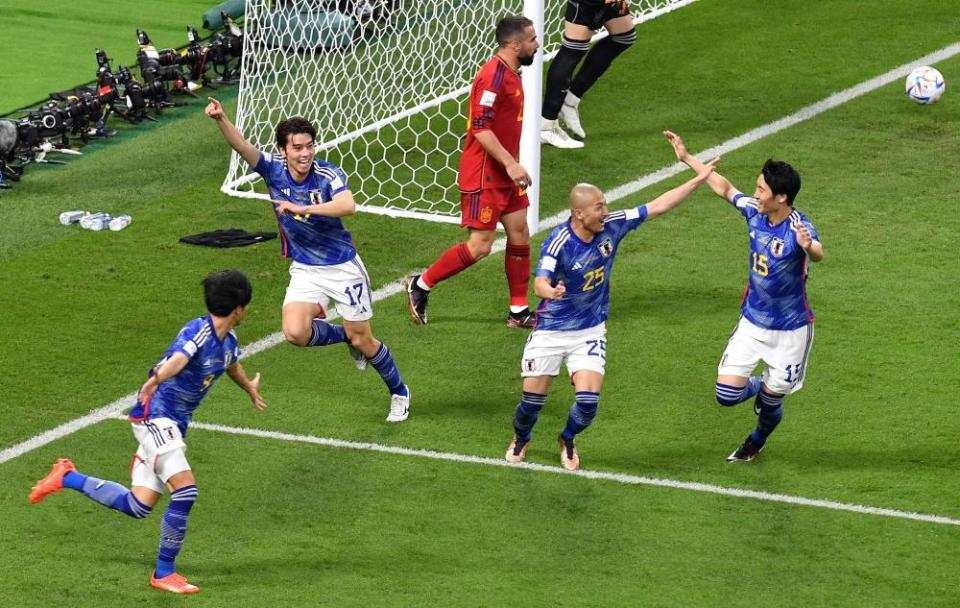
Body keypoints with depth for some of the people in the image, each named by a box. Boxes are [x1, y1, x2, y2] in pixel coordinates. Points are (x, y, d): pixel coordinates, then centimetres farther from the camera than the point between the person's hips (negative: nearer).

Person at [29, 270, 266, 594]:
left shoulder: (228, 340, 10)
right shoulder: (197, 332, -18)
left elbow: (232, 364, 36)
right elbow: (177, 360, -41)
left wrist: (249, 387, 56)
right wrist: (155, 380, -62)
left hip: (175, 426, 9)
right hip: (155, 416, -9)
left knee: (138, 506, 4)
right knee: (185, 490, -21)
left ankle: (68, 478, 22)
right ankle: (164, 572, -7)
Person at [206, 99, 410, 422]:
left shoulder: (328, 174, -19)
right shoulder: (273, 169, -11)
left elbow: (348, 205, -39)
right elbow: (241, 145, -28)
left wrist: (303, 208, -45)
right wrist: (220, 119, -46)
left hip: (343, 266, -3)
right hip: (305, 270, 3)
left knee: (363, 340, 5)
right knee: (295, 333, -18)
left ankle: (399, 392, 32)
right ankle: (345, 336, 15)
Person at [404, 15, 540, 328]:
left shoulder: (511, 75, 12)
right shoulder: (493, 76, -19)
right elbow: (481, 127, -25)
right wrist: (510, 163, -26)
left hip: (504, 174, 10)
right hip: (483, 176, -10)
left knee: (520, 235, 8)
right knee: (480, 246, -8)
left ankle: (519, 311, 15)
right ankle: (421, 284, 6)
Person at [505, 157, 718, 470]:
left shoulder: (612, 226, -11)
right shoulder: (558, 242, -25)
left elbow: (658, 206, -3)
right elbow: (540, 282, -39)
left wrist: (699, 178, -2)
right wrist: (551, 291, -64)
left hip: (590, 331, 3)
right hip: (551, 330, -3)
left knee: (588, 399, -10)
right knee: (533, 397, 2)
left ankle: (568, 440, 23)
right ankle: (520, 439, 37)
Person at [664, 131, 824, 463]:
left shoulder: (798, 228, -27)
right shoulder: (754, 211, -8)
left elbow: (818, 254, -49)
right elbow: (725, 187, 11)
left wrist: (808, 246, -73)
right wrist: (687, 158, 16)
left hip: (790, 329, -5)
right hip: (752, 321, 5)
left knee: (772, 398, 10)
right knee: (727, 395, -1)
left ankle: (759, 438, 46)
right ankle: (759, 385, 34)